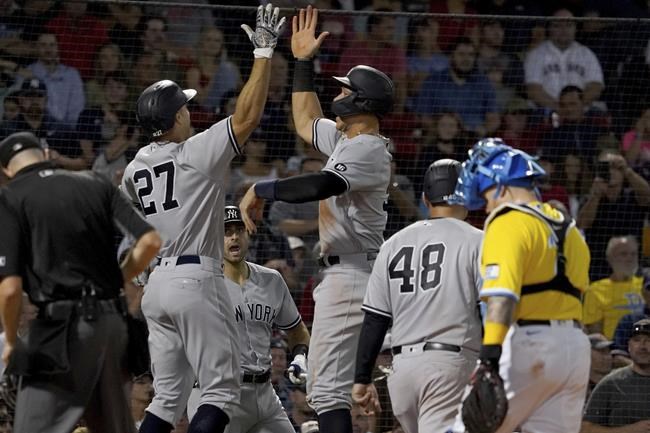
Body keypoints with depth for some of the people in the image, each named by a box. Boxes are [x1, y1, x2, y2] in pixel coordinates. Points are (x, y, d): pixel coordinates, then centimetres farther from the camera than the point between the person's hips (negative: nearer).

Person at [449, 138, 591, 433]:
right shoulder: (567, 228, 20)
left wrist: (490, 357, -29)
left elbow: (502, 296, -20)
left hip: (530, 343, -8)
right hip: (576, 347, 8)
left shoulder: (508, 222, -6)